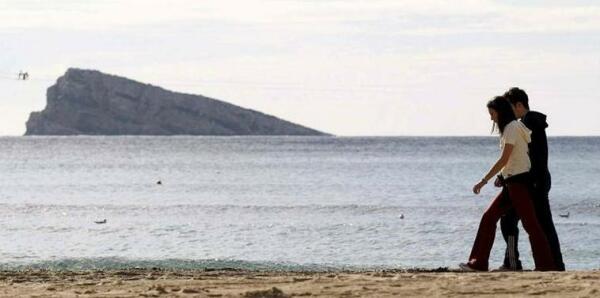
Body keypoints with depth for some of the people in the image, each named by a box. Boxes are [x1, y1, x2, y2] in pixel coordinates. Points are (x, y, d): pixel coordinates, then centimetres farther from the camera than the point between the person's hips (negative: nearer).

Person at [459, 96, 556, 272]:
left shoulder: (512, 127, -12)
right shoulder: (516, 127, 18)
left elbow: (504, 160, -18)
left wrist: (484, 181, -17)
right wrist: (502, 177, 14)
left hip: (519, 180, -10)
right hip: (512, 182, 10)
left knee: (530, 224, -9)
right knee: (489, 217, 7)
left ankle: (546, 265, -8)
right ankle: (478, 263, 7)